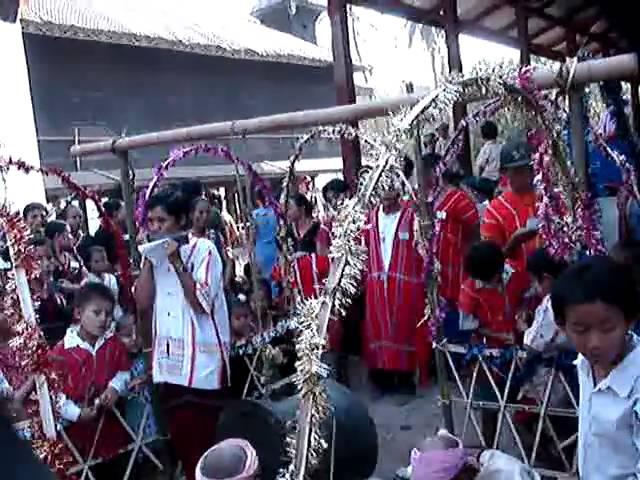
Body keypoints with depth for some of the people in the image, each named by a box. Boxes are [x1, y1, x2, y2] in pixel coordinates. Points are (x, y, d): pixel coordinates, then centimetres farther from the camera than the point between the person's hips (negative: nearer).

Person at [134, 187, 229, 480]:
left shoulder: (203, 249, -6)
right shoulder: (153, 252, 11)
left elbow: (201, 303, -14)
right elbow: (142, 302, 2)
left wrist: (177, 262, -17)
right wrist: (148, 260, -3)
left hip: (202, 359, -5)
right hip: (168, 358, 5)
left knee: (203, 437, -2)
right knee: (179, 435, 11)